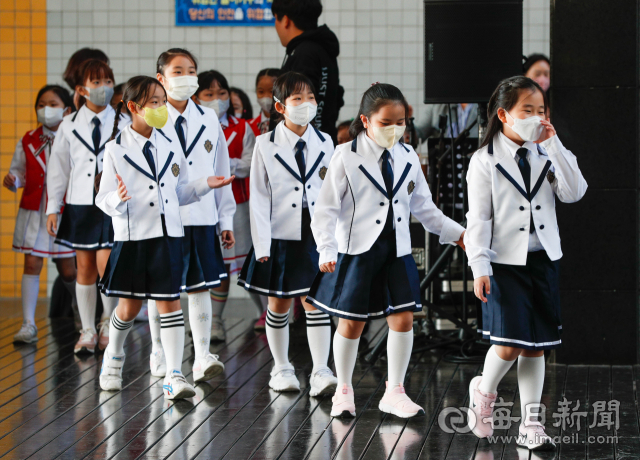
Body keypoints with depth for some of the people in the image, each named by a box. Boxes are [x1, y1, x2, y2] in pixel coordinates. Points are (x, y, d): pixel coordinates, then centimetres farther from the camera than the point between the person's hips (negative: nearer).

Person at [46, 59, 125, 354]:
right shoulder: (70, 125, 5)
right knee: (84, 268, 6)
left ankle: (109, 323, 14)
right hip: (80, 204, 2)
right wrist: (53, 207, 6)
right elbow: (58, 167, 9)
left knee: (106, 265, -10)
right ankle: (88, 331, 17)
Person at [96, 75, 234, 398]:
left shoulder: (168, 146, 8)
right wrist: (117, 199, -29)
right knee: (130, 306, 7)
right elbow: (104, 200, -7)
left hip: (167, 235, 3)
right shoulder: (117, 149, -5)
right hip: (132, 237, -3)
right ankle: (113, 357, 35)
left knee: (170, 301, -3)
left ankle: (174, 376, -4)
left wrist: (205, 184, 1)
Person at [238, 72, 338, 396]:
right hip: (280, 236, -1)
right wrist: (262, 244, -8)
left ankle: (321, 372, -5)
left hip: (316, 236, 1)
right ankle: (281, 369, 22)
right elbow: (258, 197, -3)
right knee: (278, 305, 9)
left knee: (316, 302, -5)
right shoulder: (265, 145, -2)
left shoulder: (325, 143, 5)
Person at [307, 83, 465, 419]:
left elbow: (422, 206, 18)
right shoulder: (347, 157, -8)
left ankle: (394, 392, 13)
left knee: (403, 318, 0)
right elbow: (327, 208, -8)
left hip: (397, 251, 4)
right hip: (357, 251, -4)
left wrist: (455, 233, 17)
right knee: (351, 322, 4)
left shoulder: (407, 158, 7)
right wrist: (327, 249, -19)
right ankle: (343, 392, 20)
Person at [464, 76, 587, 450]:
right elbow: (478, 218, -6)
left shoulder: (547, 155, 7)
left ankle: (531, 423, 12)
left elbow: (574, 192, -8)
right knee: (509, 345, -11)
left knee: (536, 346, 5)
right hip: (505, 261, -4)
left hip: (544, 260, 4)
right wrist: (480, 267, -12)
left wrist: (553, 144, -10)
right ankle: (484, 392, 19)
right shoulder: (485, 161, -4)